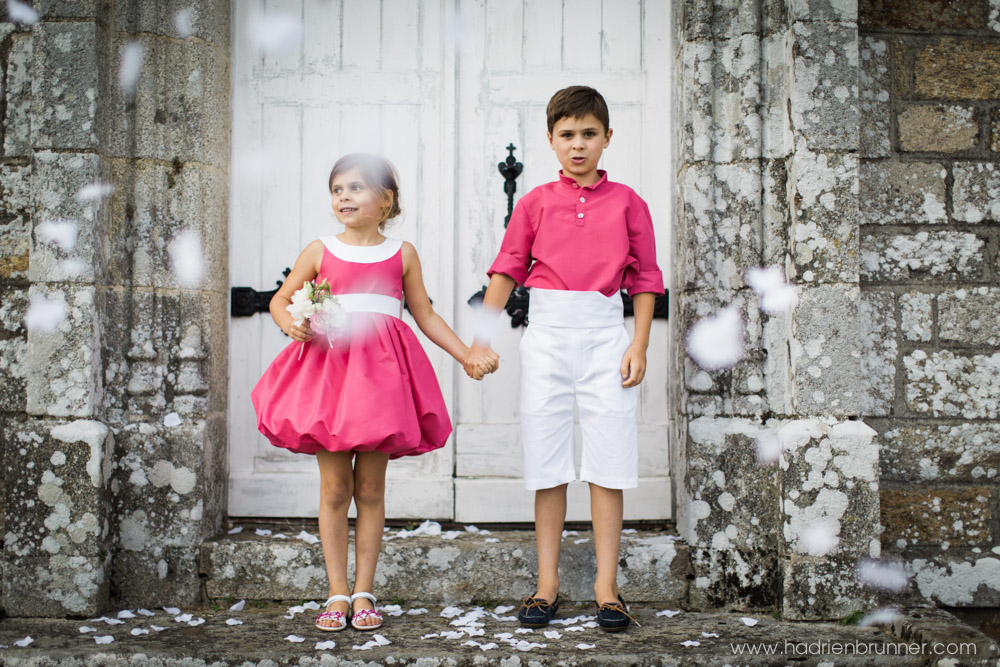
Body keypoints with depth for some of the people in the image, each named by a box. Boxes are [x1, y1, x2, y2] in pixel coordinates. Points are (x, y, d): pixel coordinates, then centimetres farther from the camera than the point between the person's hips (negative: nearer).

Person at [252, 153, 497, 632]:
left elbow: (425, 315, 14)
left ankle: (363, 593, 13)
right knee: (334, 489, 2)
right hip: (328, 365, 0)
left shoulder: (401, 254, 8)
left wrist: (468, 355, 7)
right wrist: (290, 324, -6)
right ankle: (337, 593, 11)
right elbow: (280, 299, 16)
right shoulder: (320, 251, 8)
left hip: (381, 370, 0)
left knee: (370, 490, 4)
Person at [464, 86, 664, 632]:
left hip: (605, 333, -1)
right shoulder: (536, 203, 9)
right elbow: (506, 270, 9)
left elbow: (644, 278, 9)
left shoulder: (627, 202, 7)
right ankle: (547, 585, 12)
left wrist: (639, 345, 0)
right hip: (547, 332, 1)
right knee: (548, 463, 3)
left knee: (608, 462, -2)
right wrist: (481, 338, 3)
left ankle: (606, 587, 5)